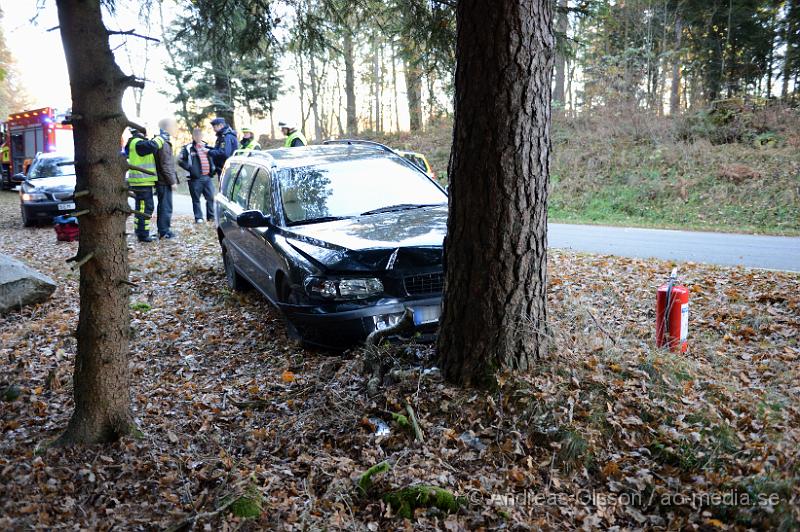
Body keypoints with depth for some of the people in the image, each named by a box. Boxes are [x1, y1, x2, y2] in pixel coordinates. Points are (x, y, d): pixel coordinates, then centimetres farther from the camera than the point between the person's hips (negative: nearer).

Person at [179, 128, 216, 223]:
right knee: (196, 199, 1)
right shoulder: (188, 148, -3)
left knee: (211, 197, 5)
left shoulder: (206, 147, 15)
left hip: (207, 177, 5)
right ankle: (198, 217, 9)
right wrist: (190, 168, -12)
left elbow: (212, 158, 29)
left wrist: (212, 168, 15)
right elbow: (180, 160, -6)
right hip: (196, 178, -5)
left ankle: (211, 216, 16)